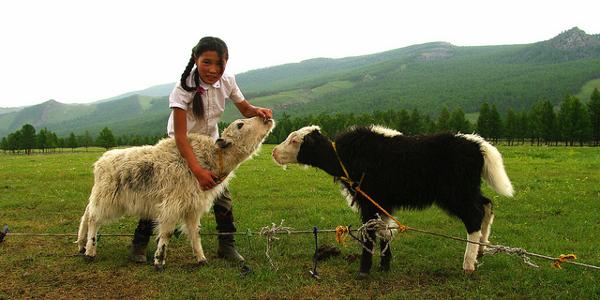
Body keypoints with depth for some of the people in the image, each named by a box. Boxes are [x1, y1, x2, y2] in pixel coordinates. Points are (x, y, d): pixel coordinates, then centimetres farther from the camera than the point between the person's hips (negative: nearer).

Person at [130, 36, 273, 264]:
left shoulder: (227, 82, -18)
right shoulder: (184, 87, -31)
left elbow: (245, 109, -3)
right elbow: (180, 136, -35)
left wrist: (258, 111, -28)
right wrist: (198, 170, -44)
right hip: (181, 147, -3)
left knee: (221, 192, -1)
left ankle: (227, 245, 14)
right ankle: (139, 243, 16)